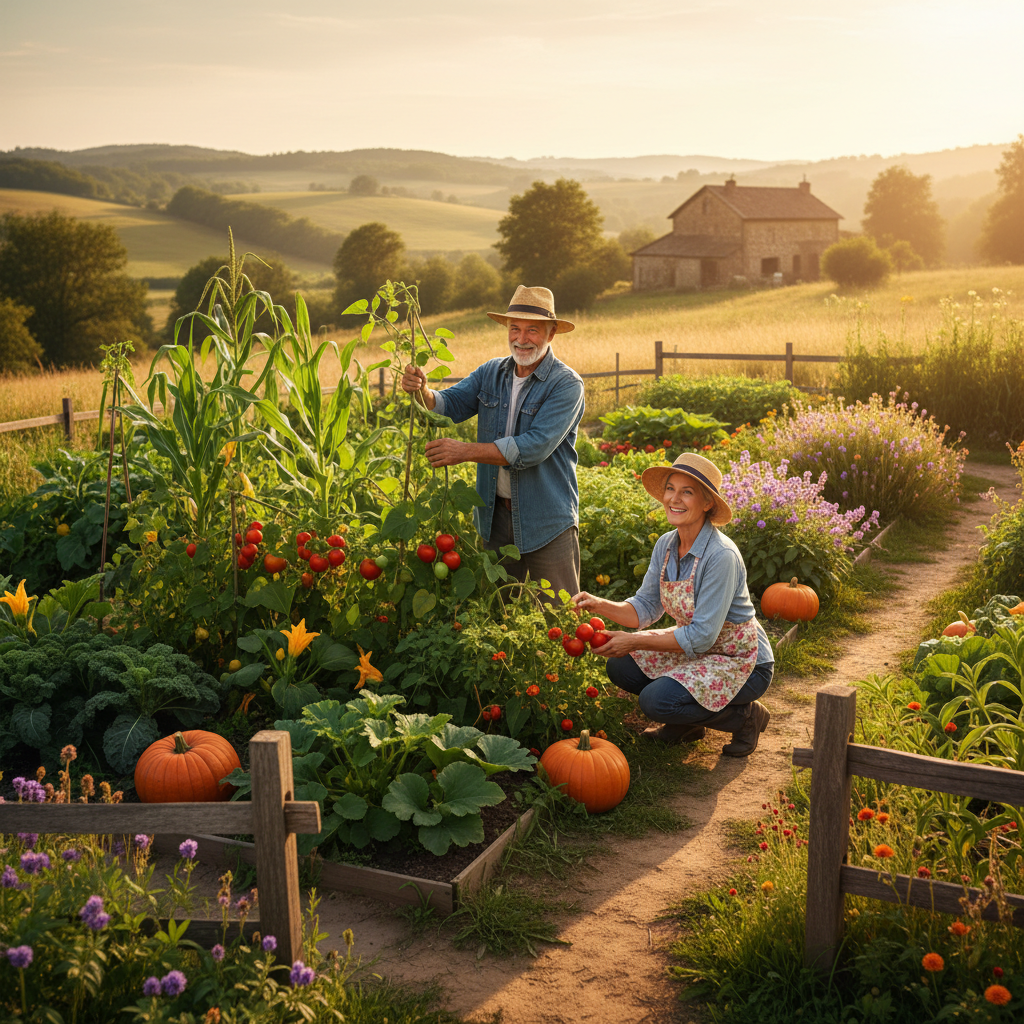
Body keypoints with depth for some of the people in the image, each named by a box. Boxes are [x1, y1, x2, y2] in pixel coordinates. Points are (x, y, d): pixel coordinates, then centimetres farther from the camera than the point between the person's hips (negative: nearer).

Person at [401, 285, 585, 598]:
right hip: (495, 515, 5)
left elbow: (535, 447, -24)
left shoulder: (566, 384, -13)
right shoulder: (491, 373, 5)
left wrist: (466, 451, -28)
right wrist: (422, 391, -25)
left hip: (547, 521, -5)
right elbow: (450, 404, -2)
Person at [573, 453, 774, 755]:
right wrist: (599, 605, -16)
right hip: (696, 651, 8)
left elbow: (701, 636, -27)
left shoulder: (721, 556, -27)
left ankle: (745, 716, -1)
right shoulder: (666, 545, -3)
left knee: (656, 700, -24)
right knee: (620, 667, -6)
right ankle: (686, 723, 13)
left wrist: (633, 641, -26)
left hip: (742, 663, -8)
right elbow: (645, 608, 2)